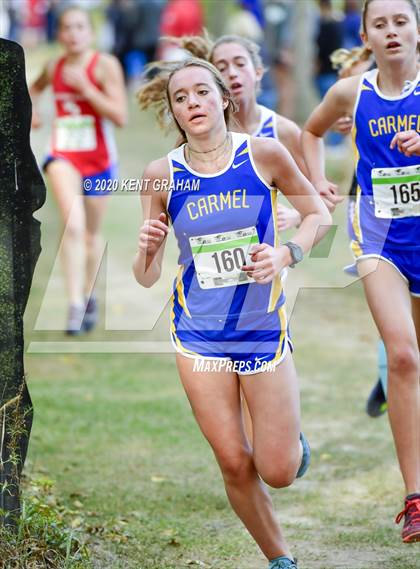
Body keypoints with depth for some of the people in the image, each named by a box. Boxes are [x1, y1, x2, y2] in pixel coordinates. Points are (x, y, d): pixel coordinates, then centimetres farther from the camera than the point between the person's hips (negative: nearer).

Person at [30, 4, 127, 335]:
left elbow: (120, 116, -18)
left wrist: (84, 87, -22)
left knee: (91, 234, 15)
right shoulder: (53, 68, 2)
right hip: (63, 156, 1)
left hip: (99, 160, -1)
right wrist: (31, 109, 6)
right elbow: (35, 88, 27)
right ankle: (76, 304, -25)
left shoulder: (105, 65, -10)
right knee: (73, 224, -22)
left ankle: (89, 295, 39)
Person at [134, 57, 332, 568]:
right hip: (198, 335, 1)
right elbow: (146, 278, 0)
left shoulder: (264, 154, -9)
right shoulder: (162, 174, -6)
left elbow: (319, 215, 4)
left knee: (278, 472, -2)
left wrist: (287, 253, -15)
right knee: (235, 465, 1)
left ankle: (292, 441, 35)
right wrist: (147, 249, -23)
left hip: (263, 329, -1)